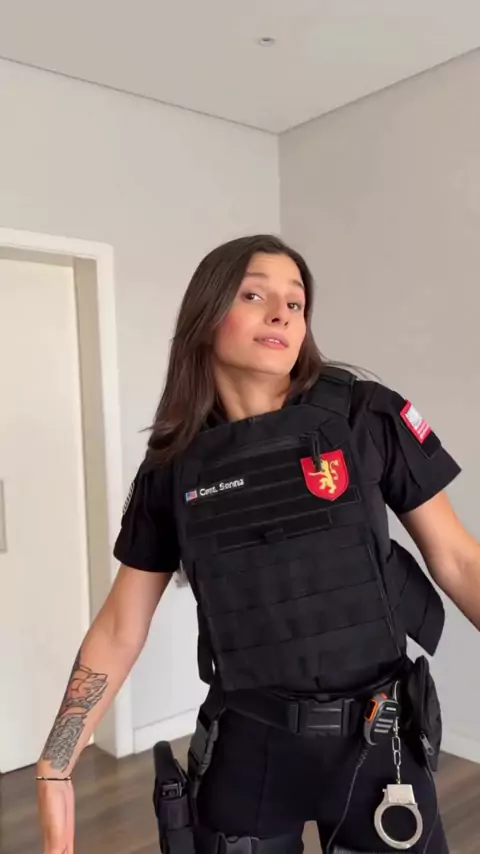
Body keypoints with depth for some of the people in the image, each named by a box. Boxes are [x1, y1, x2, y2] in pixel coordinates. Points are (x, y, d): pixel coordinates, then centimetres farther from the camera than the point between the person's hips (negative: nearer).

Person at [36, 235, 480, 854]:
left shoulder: (368, 417, -9)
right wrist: (55, 770, -2)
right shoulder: (173, 466, -4)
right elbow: (119, 629, 1)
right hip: (247, 744, 1)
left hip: (379, 737, 0)